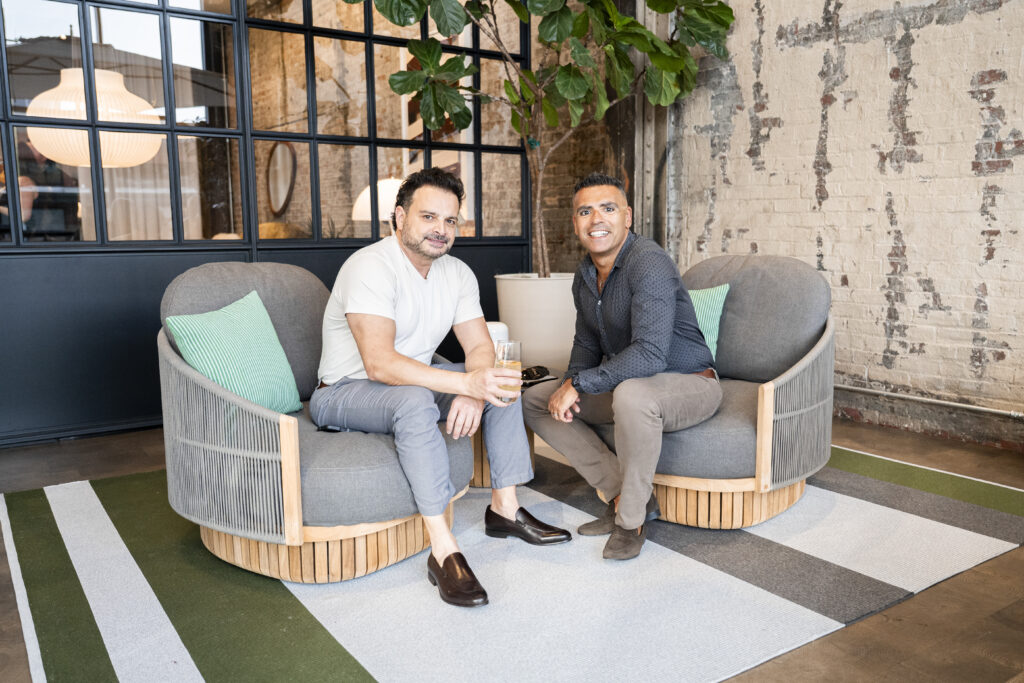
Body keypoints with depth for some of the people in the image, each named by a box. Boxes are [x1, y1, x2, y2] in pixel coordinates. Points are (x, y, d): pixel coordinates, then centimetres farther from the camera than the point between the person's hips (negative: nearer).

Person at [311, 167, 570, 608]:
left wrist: (475, 393, -28)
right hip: (344, 392, -8)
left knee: (501, 379, -3)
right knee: (415, 399, -37)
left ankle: (504, 508, 1)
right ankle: (442, 551, -33)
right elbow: (380, 362, -36)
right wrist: (467, 383, -42)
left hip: (414, 383, 8)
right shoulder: (371, 267, -24)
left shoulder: (457, 273, 1)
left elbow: (480, 346, -5)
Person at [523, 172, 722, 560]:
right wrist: (569, 385, -6)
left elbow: (649, 355, -35)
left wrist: (579, 383, -27)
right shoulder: (585, 275, 4)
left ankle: (632, 519, -17)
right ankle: (623, 494, 0)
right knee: (533, 401, 1)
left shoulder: (649, 263, -24)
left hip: (689, 383, -8)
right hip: (624, 382, 9)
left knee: (632, 393, -42)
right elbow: (587, 343, 15)